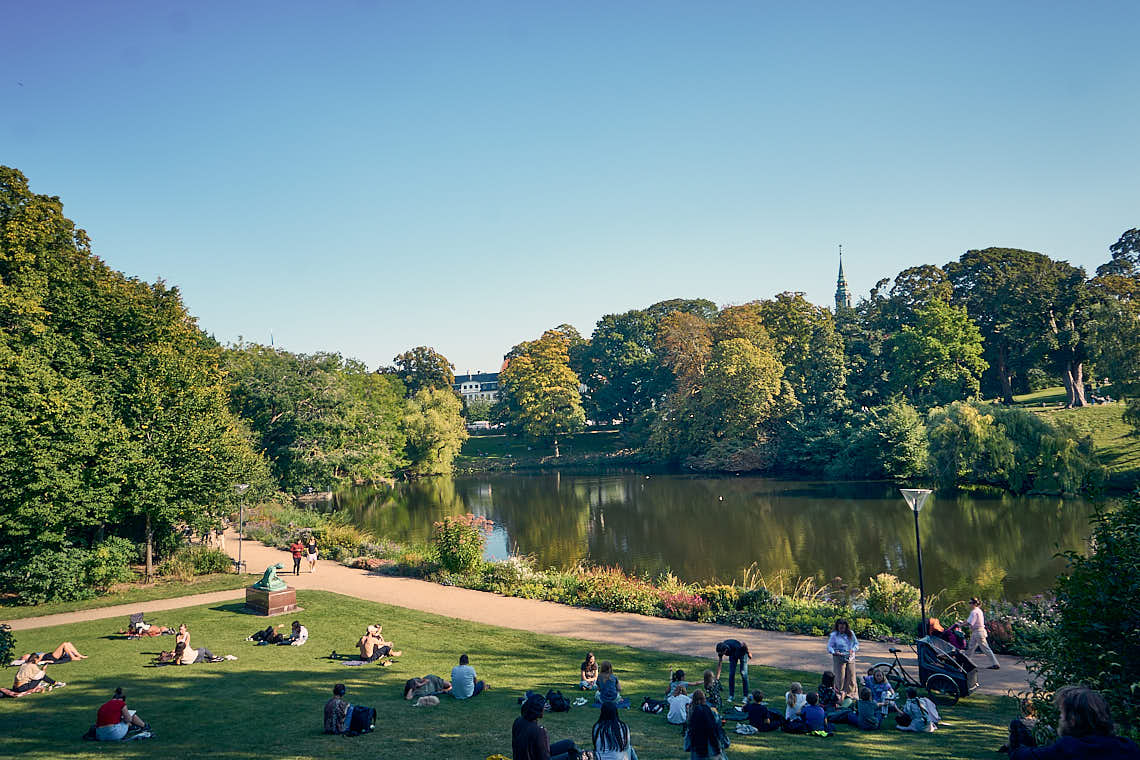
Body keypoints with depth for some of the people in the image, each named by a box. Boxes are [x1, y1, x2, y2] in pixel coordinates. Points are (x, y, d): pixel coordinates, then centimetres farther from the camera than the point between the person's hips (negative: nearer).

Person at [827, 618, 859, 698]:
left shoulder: (851, 633, 6)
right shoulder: (834, 635, -4)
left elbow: (856, 643, 12)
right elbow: (829, 647, -4)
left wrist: (852, 650, -7)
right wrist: (834, 652, -23)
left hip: (850, 658, 3)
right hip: (839, 658, -3)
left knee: (851, 677, 5)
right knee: (840, 677, -4)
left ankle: (850, 693, 19)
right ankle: (839, 693, 8)